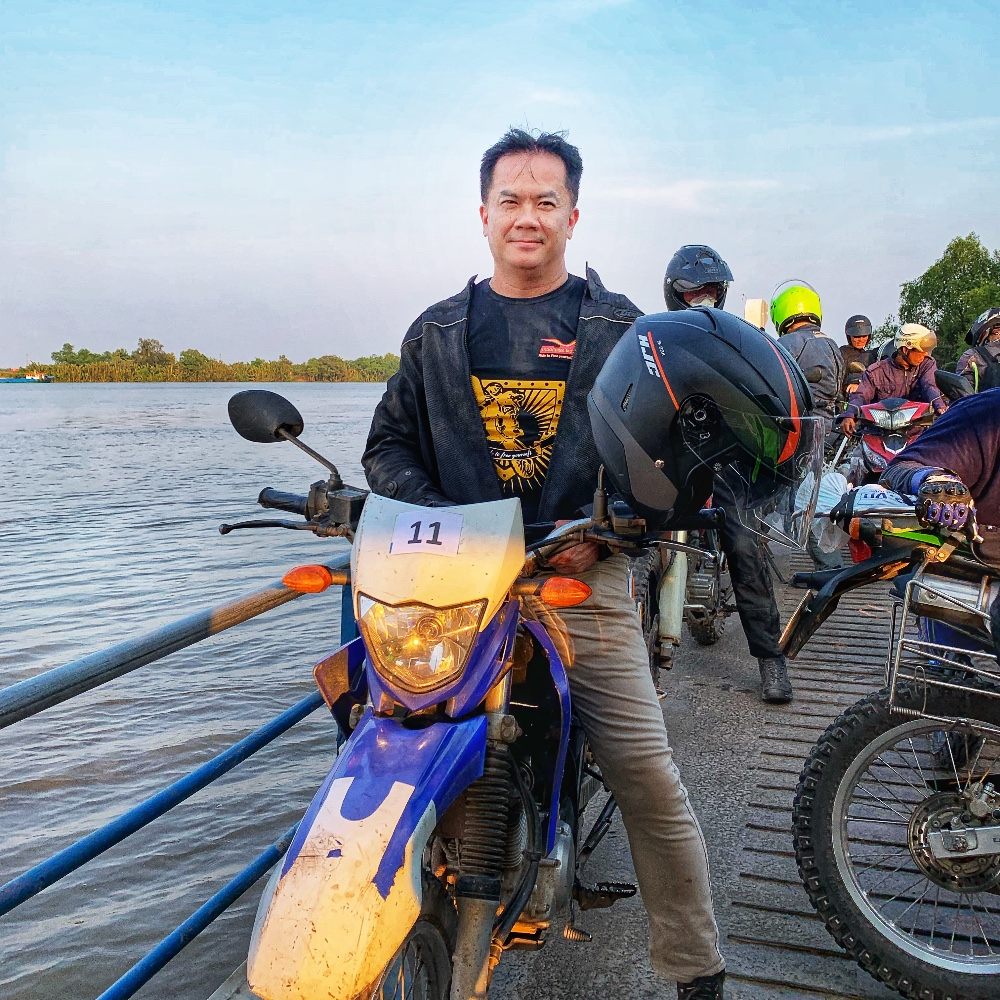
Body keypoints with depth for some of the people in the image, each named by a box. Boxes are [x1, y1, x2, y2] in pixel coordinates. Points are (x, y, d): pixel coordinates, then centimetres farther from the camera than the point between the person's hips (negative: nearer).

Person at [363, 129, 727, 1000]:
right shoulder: (436, 333, 15)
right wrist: (434, 521, -4)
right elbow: (389, 444, 14)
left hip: (583, 579, -1)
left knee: (650, 782, -2)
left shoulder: (618, 328, 9)